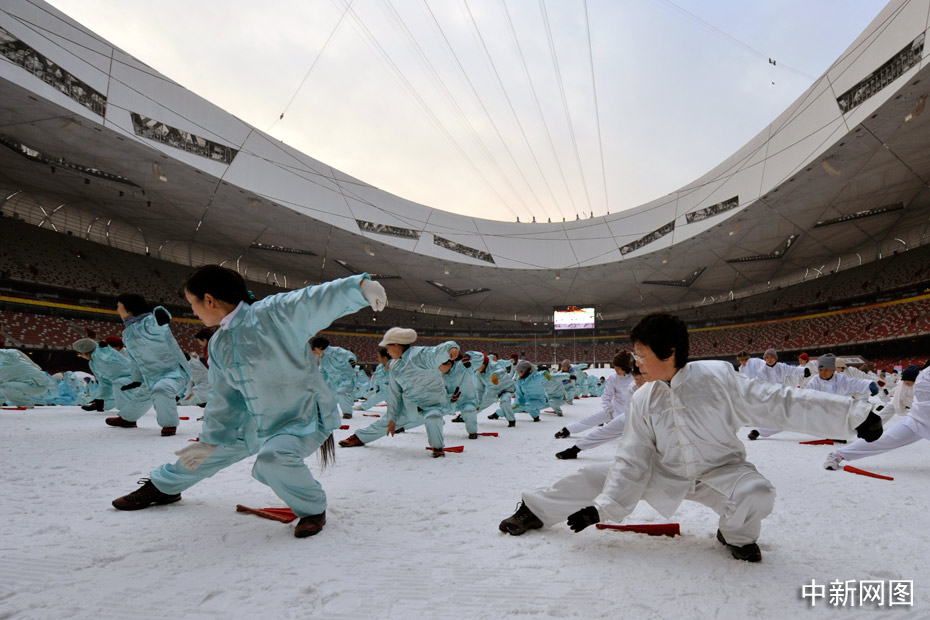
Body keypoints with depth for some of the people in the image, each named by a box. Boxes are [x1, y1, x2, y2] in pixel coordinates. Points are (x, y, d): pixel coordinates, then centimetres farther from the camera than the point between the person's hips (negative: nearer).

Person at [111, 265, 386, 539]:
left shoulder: (274, 313, -22)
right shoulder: (218, 344, 5)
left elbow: (318, 300, -34)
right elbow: (223, 398, 11)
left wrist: (360, 284, -51)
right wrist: (209, 440, 9)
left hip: (305, 418, -8)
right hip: (256, 424, 8)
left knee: (273, 458, -35)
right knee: (210, 453, 21)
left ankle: (312, 509, -5)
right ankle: (163, 486, 55)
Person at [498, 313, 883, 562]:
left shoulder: (716, 377, -22)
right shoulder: (643, 401, -10)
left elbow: (778, 404, -19)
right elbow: (632, 462, -8)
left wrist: (854, 415, -23)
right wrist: (601, 508, -14)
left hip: (720, 469, -2)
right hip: (666, 475, 3)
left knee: (757, 495, -34)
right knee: (598, 476, -9)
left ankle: (735, 532, 3)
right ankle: (536, 510, 14)